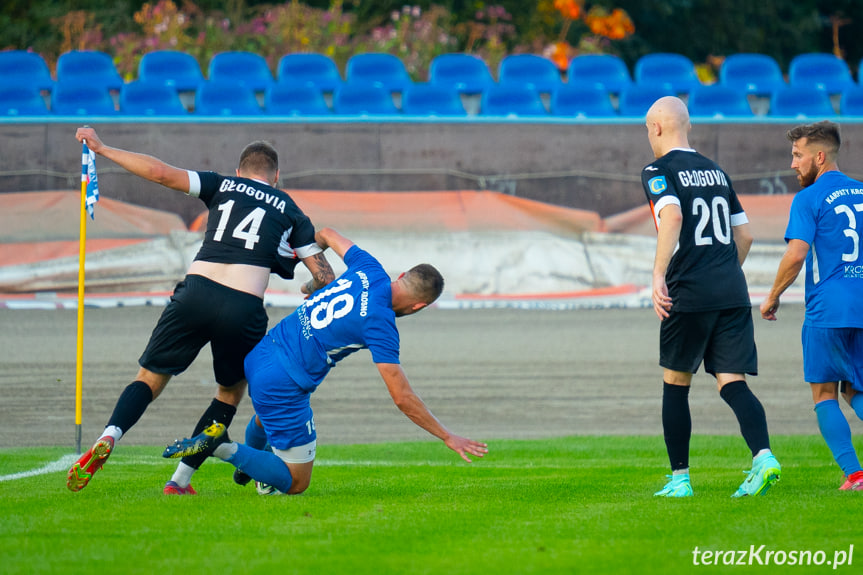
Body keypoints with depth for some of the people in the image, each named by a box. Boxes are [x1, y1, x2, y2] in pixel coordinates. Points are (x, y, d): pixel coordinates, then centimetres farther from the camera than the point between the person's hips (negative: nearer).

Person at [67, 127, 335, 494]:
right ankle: (180, 481, 13)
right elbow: (325, 278, 17)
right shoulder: (290, 211, 20)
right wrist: (311, 289, 41)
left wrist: (102, 149, 16)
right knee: (230, 393, 21)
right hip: (244, 309, 0)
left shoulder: (223, 186, 18)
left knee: (150, 379, 10)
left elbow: (160, 172, 7)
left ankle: (107, 439, -18)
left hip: (196, 292, 0)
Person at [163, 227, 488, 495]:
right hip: (284, 384, -9)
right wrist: (448, 438, -13)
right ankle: (224, 449, -8)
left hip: (259, 355, 9)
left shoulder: (369, 271, 0)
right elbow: (402, 398, -20)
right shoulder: (381, 325, -20)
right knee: (295, 483, 3)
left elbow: (327, 235, 21)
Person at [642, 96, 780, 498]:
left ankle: (679, 478, 12)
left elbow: (672, 216, -20)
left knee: (675, 384, 10)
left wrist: (658, 275, -24)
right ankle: (763, 457, -24)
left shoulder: (658, 171, -1)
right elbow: (744, 234, 21)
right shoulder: (716, 172, 19)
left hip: (688, 295, -5)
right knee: (732, 382, 0)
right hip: (733, 293, 5)